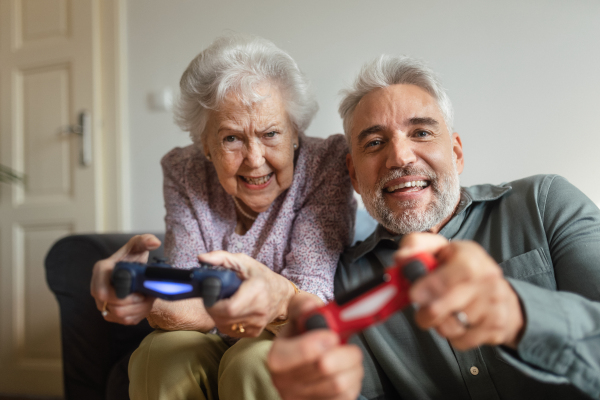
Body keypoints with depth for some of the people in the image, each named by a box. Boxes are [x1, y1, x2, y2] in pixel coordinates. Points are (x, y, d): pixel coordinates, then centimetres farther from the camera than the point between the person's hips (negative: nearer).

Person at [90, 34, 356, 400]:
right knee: (162, 356, -29)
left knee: (252, 363, -32)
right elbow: (181, 297, -16)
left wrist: (280, 299, -48)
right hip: (209, 343, 2)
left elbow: (315, 305, -23)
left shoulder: (327, 163, -14)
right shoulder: (184, 173, -4)